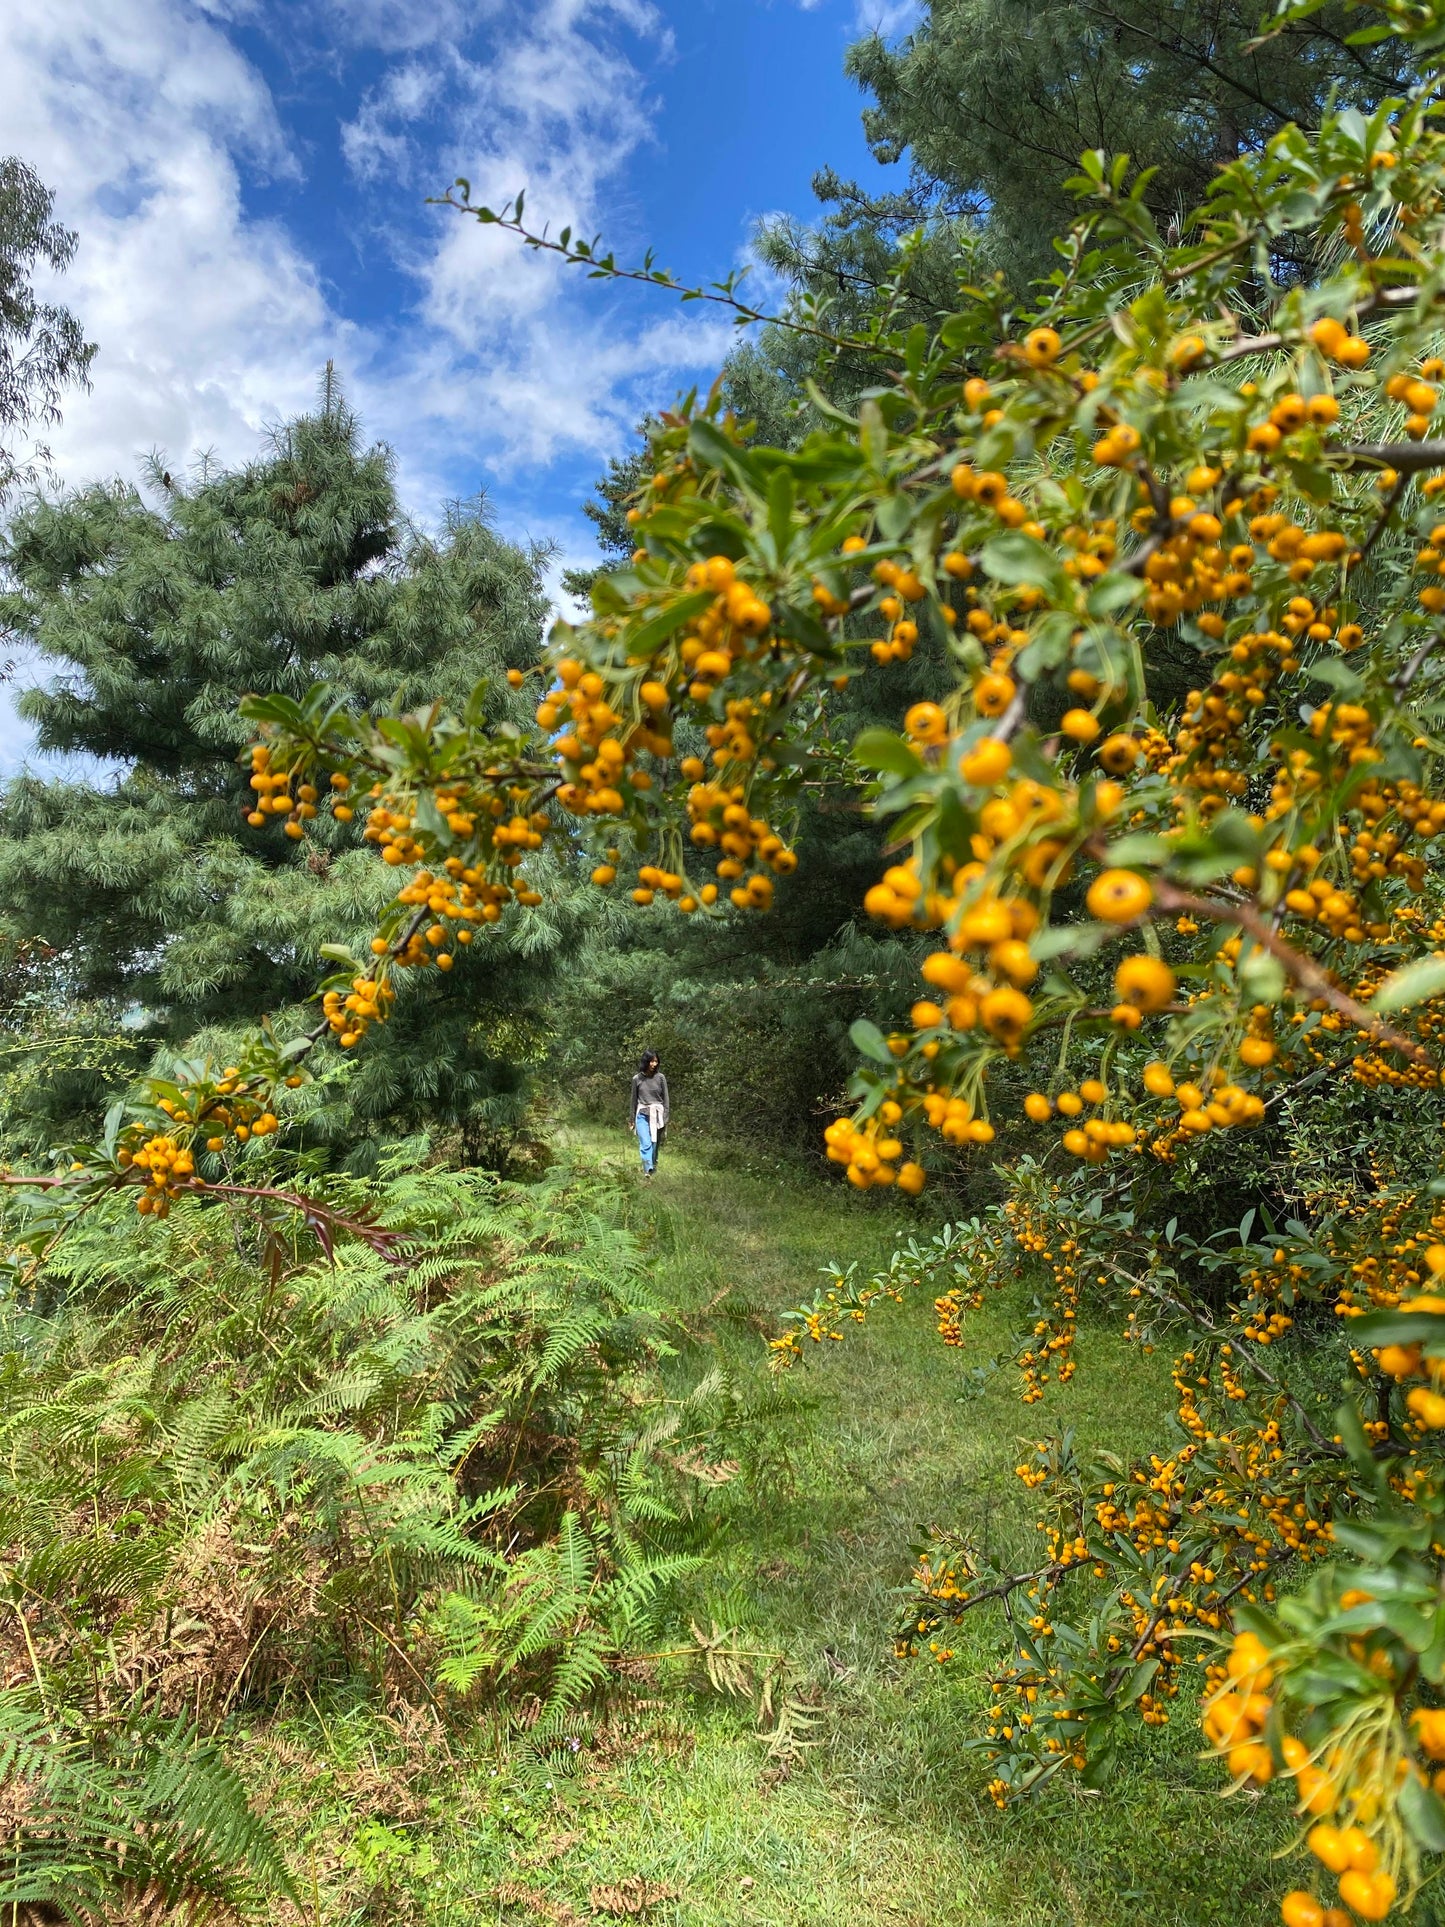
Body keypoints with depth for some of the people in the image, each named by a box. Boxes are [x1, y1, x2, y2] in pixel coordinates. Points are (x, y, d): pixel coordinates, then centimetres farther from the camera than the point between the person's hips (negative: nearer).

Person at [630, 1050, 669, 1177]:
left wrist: (665, 1118, 1)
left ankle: (653, 1170, 16)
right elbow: (634, 1100, 12)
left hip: (657, 1115, 1)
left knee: (655, 1145, 5)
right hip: (642, 1115, -1)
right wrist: (631, 1119, 16)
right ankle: (647, 1171, -26)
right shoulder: (637, 1078, 3)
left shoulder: (660, 1077, 1)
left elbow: (666, 1099, 5)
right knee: (645, 1144, -15)